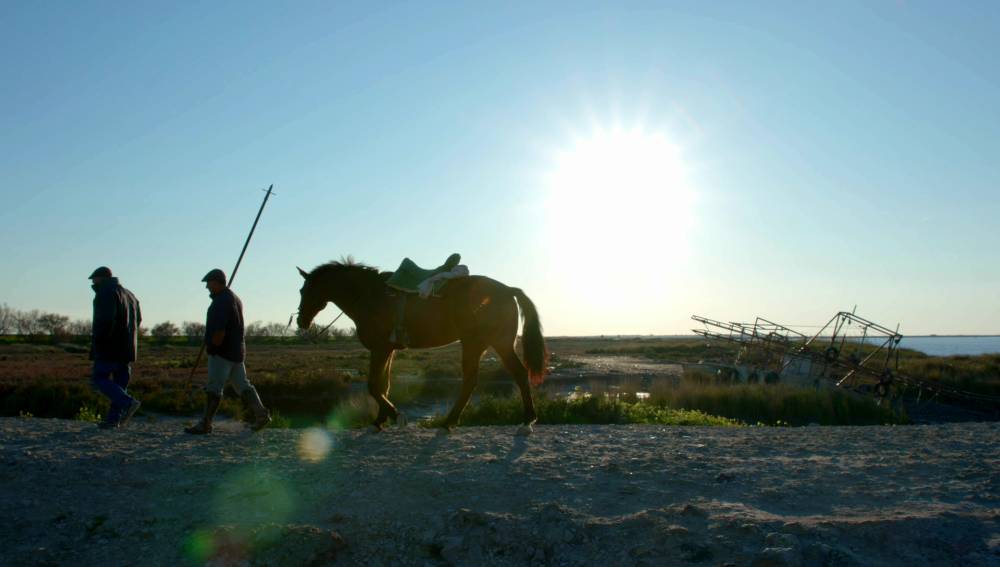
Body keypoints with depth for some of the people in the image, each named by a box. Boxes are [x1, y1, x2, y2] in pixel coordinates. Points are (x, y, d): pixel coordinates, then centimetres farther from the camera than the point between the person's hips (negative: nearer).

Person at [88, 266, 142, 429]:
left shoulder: (106, 293, -7)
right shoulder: (128, 294, 21)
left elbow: (106, 319, -21)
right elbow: (138, 318, 24)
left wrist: (98, 340, -15)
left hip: (110, 347, -9)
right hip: (127, 348, 9)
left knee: (99, 379, -7)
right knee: (120, 382, 8)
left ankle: (128, 403, -21)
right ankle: (113, 419, 7)